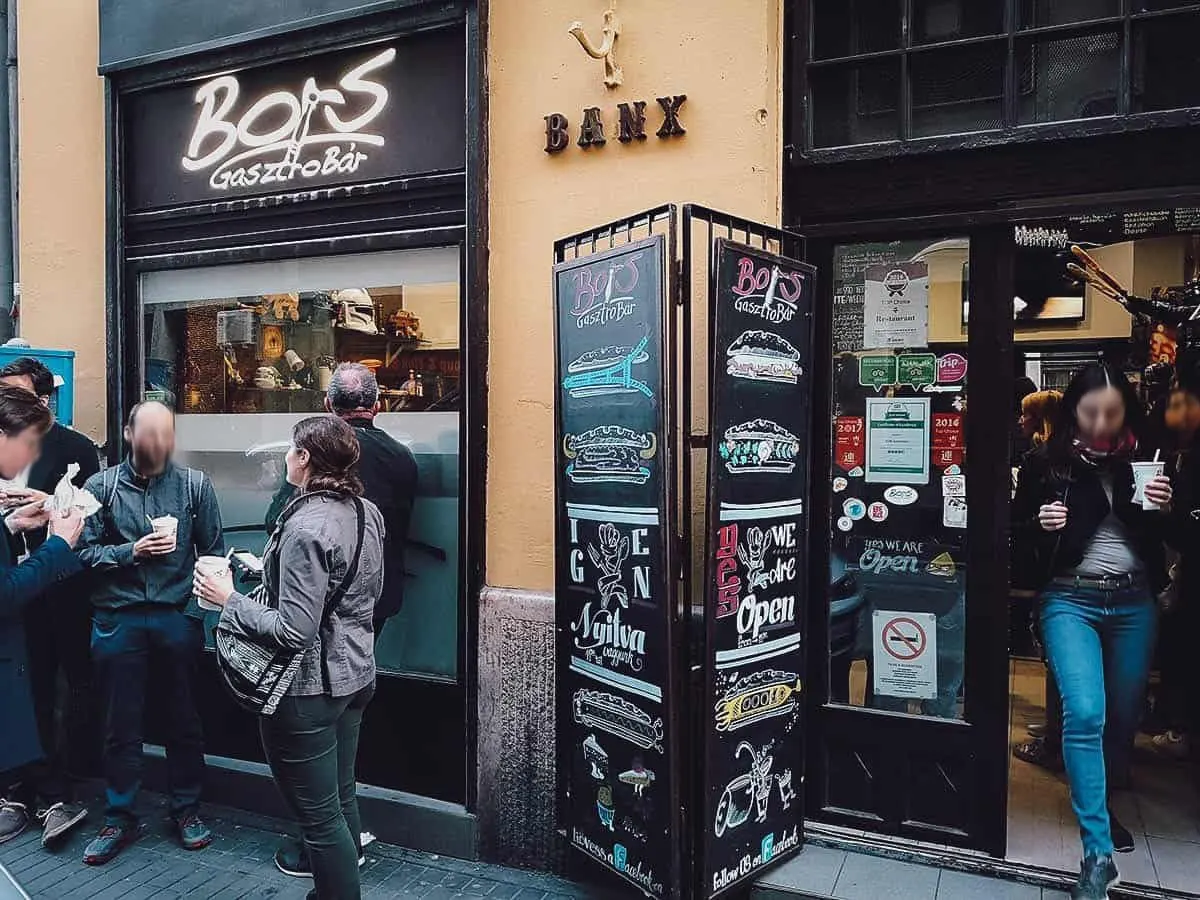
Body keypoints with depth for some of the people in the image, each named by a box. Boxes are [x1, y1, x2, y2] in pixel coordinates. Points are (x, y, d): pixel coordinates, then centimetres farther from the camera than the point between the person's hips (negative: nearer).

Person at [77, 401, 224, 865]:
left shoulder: (194, 484, 0)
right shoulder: (101, 486, 1)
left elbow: (213, 552, 2)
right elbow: (85, 552, -1)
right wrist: (132, 552, -15)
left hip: (178, 617, 0)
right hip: (118, 618, 1)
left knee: (184, 719, 12)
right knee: (121, 725, 12)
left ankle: (186, 810, 29)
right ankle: (120, 818, 29)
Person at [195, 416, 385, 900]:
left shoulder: (307, 525, -24)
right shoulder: (366, 511, 1)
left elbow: (294, 632, -25)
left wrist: (230, 600, -13)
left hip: (309, 688, -9)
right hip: (355, 676, 9)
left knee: (320, 816, 6)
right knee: (341, 799, 23)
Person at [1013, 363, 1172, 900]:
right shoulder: (1046, 464, -3)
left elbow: (1172, 542, 8)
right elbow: (1017, 529, 5)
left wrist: (1163, 510, -12)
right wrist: (1040, 525, -15)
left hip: (1134, 603, 3)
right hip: (1070, 600, -3)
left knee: (1124, 714, 13)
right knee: (1085, 714, -14)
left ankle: (1102, 804, 39)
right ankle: (1098, 853, -5)